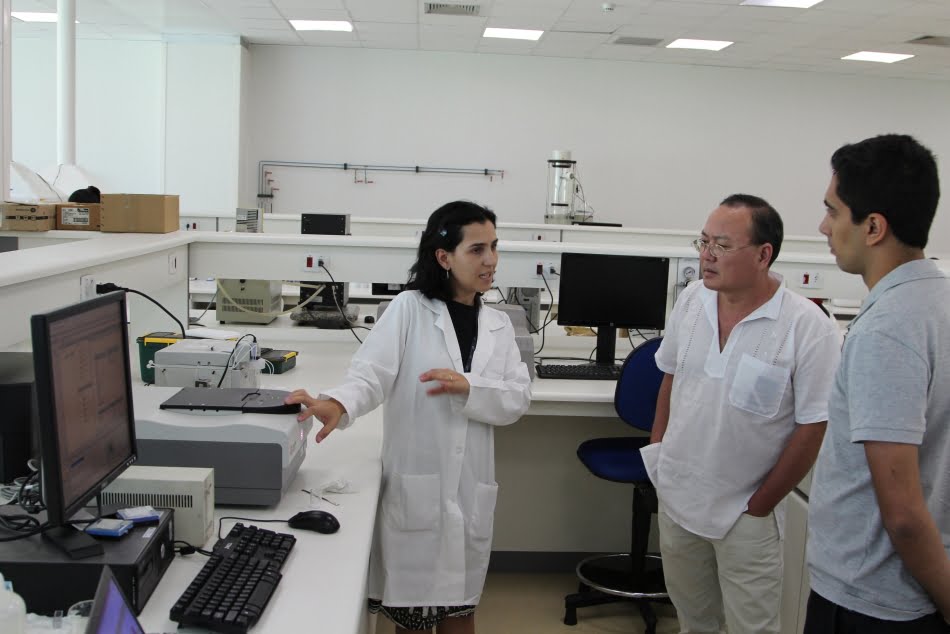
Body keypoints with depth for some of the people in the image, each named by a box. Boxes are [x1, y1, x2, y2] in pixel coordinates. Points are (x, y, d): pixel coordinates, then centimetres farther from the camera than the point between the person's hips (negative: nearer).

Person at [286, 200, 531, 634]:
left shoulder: (499, 325, 10)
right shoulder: (408, 309, -3)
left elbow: (518, 400, 1)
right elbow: (373, 372, -15)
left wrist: (468, 387, -17)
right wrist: (339, 404, -36)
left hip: (470, 487, 4)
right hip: (413, 484, -3)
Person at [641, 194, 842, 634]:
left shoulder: (809, 328, -19)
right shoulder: (691, 300, -4)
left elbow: (811, 429, -15)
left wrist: (760, 506, -10)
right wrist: (657, 447, 7)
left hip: (744, 515, -4)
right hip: (676, 496, 5)